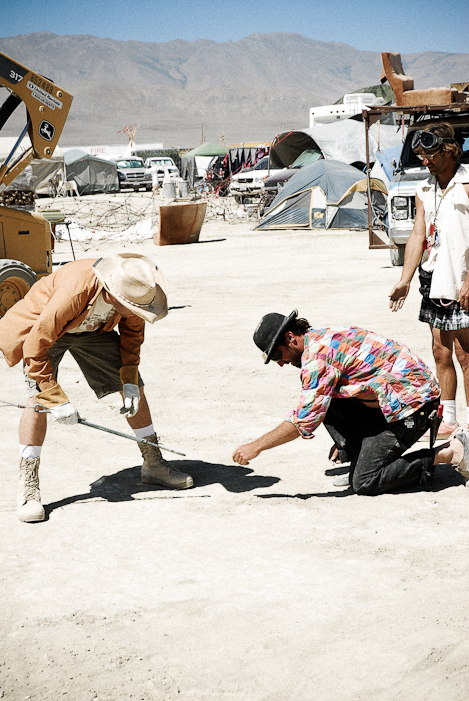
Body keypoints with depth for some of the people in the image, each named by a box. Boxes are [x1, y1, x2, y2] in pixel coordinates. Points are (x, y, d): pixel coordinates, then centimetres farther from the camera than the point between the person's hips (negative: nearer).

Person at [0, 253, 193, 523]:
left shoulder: (134, 290, -25)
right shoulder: (74, 292, -43)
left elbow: (132, 331, -3)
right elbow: (35, 348, -36)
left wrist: (129, 381, -11)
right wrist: (57, 399, -33)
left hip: (94, 328, 6)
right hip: (44, 328, -5)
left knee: (135, 389, 2)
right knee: (39, 398, -23)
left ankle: (154, 464, 19)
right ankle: (28, 488, -14)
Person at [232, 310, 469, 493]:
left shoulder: (318, 352, -18)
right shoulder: (321, 338, 13)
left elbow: (304, 420, -22)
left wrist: (256, 446, -16)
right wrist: (343, 441, 29)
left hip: (411, 401, -10)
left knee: (364, 483, -8)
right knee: (325, 400, 5)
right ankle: (359, 462, 8)